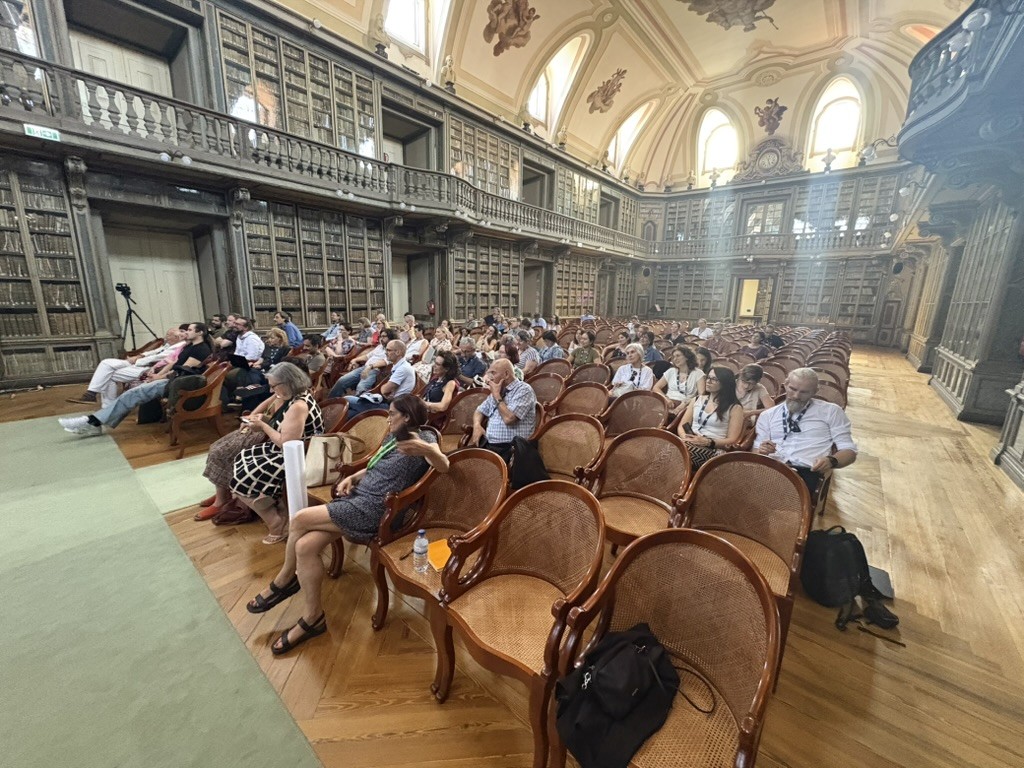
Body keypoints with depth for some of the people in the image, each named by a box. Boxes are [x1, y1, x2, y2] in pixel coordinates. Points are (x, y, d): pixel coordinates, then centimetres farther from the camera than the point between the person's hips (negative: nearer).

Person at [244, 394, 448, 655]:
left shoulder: (423, 438, -11)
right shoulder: (394, 437, 16)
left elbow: (444, 466, -30)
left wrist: (427, 450, -52)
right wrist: (351, 477, 5)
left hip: (372, 510, -8)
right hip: (357, 498, 9)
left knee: (300, 520, -11)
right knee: (305, 546, -8)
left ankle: (284, 580, 15)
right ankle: (312, 618, 10)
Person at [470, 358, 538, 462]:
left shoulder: (523, 390, -8)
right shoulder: (497, 391, 17)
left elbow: (508, 418, -19)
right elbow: (480, 411, 24)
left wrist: (497, 395, -8)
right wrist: (477, 425, 2)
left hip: (509, 448, -7)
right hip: (487, 443, 7)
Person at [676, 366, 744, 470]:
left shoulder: (734, 408, 6)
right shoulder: (698, 400, 19)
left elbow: (731, 440, 0)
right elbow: (682, 426, 15)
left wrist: (708, 442, -16)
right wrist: (686, 438, -8)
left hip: (713, 450, -4)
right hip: (691, 444, 4)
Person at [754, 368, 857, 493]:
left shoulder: (831, 411, 13)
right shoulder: (767, 415, 17)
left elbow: (849, 450, 10)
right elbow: (756, 451, 16)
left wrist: (831, 460, -12)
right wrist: (761, 451, -9)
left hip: (808, 471, -2)